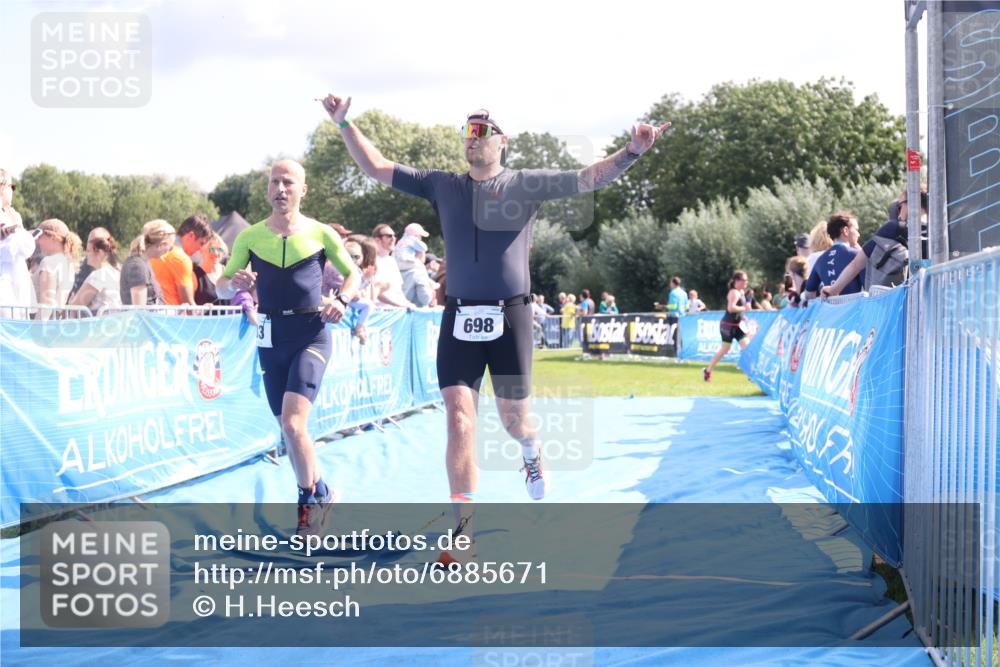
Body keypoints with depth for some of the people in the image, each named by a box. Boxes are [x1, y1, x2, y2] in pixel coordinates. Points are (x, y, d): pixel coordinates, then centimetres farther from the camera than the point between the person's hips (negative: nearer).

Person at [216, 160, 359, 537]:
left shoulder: (320, 234, 1)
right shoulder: (250, 237, 5)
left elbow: (353, 274, 11)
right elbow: (221, 287, 7)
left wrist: (342, 300, -9)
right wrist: (235, 283, -17)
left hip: (311, 336, -4)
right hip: (271, 338, 4)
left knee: (293, 423, -19)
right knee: (288, 428, 10)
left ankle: (310, 500, 0)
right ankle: (320, 493, 30)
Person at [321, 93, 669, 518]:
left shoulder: (527, 184, 2)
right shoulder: (442, 185, 8)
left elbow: (590, 178, -8)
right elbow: (376, 168, 10)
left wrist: (632, 151, -24)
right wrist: (344, 124, 1)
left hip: (509, 318, -1)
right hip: (459, 319, 1)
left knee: (514, 420, 9)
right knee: (459, 423, -9)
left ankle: (532, 451, 48)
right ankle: (463, 529, -6)